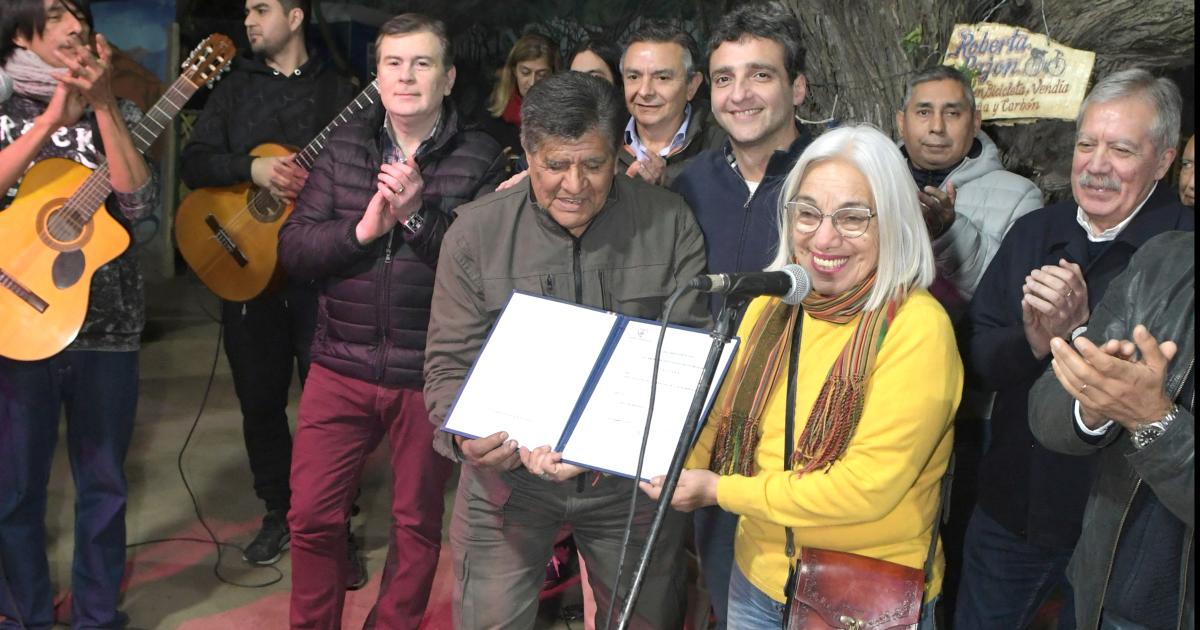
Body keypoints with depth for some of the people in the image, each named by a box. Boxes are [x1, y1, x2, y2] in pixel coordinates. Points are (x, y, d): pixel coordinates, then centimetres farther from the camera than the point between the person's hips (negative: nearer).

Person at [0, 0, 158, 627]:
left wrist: (102, 104, -14)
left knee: (103, 484, 11)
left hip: (106, 328, 1)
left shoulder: (119, 114, 4)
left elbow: (138, 204, -11)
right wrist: (52, 118, -18)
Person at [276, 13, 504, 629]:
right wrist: (361, 230, -17)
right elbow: (292, 248, -1)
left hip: (430, 374, -2)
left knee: (417, 523, 12)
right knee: (312, 516, 7)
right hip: (341, 368, 3)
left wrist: (420, 215, -23)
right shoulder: (344, 146, 5)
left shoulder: (480, 157, -4)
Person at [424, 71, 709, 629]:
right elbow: (449, 362, -4)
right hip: (506, 478, 0)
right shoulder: (476, 231, -6)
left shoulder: (669, 223, -6)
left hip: (633, 475, 1)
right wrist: (466, 435, -25)